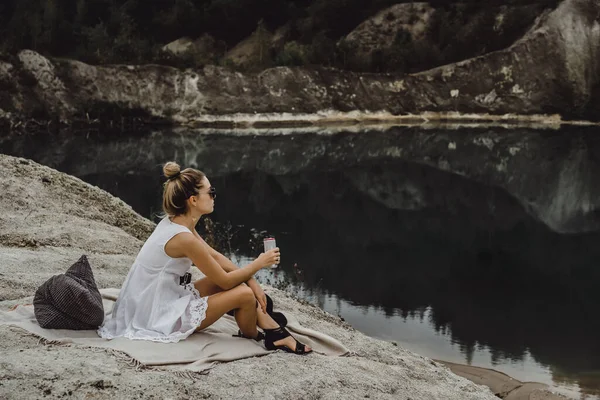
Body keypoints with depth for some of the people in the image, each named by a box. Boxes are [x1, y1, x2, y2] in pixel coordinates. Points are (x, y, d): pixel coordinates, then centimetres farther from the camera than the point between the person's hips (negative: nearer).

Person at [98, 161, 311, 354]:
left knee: (240, 281, 10)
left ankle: (274, 331, 14)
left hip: (154, 303, 10)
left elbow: (215, 256, 10)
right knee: (244, 294, -10)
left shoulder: (174, 222, 2)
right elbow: (224, 281, -17)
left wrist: (250, 280, 1)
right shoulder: (183, 237, -26)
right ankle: (251, 338, 19)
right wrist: (258, 264, -3)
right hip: (160, 318, -10)